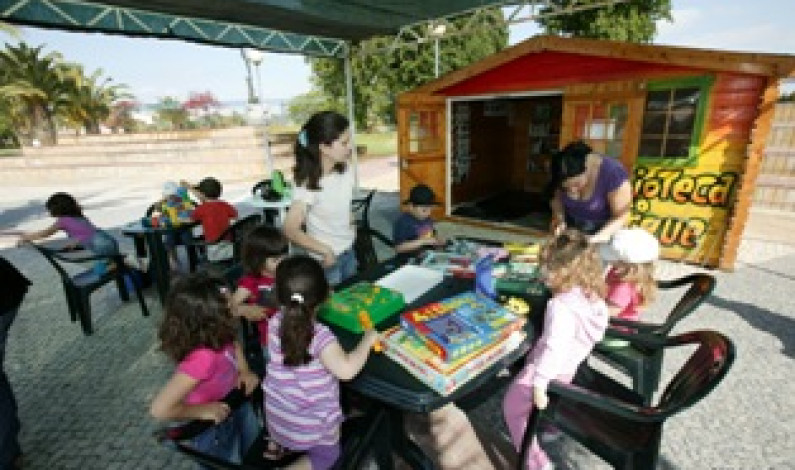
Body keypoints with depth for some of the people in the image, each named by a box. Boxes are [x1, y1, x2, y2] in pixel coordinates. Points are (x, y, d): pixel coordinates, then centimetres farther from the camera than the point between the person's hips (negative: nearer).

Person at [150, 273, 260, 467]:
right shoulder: (203, 357, -42)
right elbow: (159, 409, -40)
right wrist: (204, 410, -28)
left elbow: (232, 342, 3)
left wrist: (245, 371, -9)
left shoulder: (216, 334, -20)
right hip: (214, 429, -6)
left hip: (235, 403, 7)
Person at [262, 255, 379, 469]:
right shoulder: (321, 336, -32)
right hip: (310, 424, -6)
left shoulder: (275, 323, -13)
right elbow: (346, 370, -40)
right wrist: (368, 339, -27)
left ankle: (276, 442, 21)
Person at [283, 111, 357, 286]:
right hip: (326, 259, -6)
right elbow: (291, 230, -26)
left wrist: (351, 224, 3)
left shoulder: (345, 171, -7)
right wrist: (326, 251, -21)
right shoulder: (309, 185, -26)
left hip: (348, 250, 6)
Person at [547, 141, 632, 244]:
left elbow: (622, 216, -25)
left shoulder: (612, 172, -29)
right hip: (571, 228, 3)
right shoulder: (562, 175, -20)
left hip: (603, 229, -2)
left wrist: (600, 236, -39)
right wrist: (559, 219, -21)